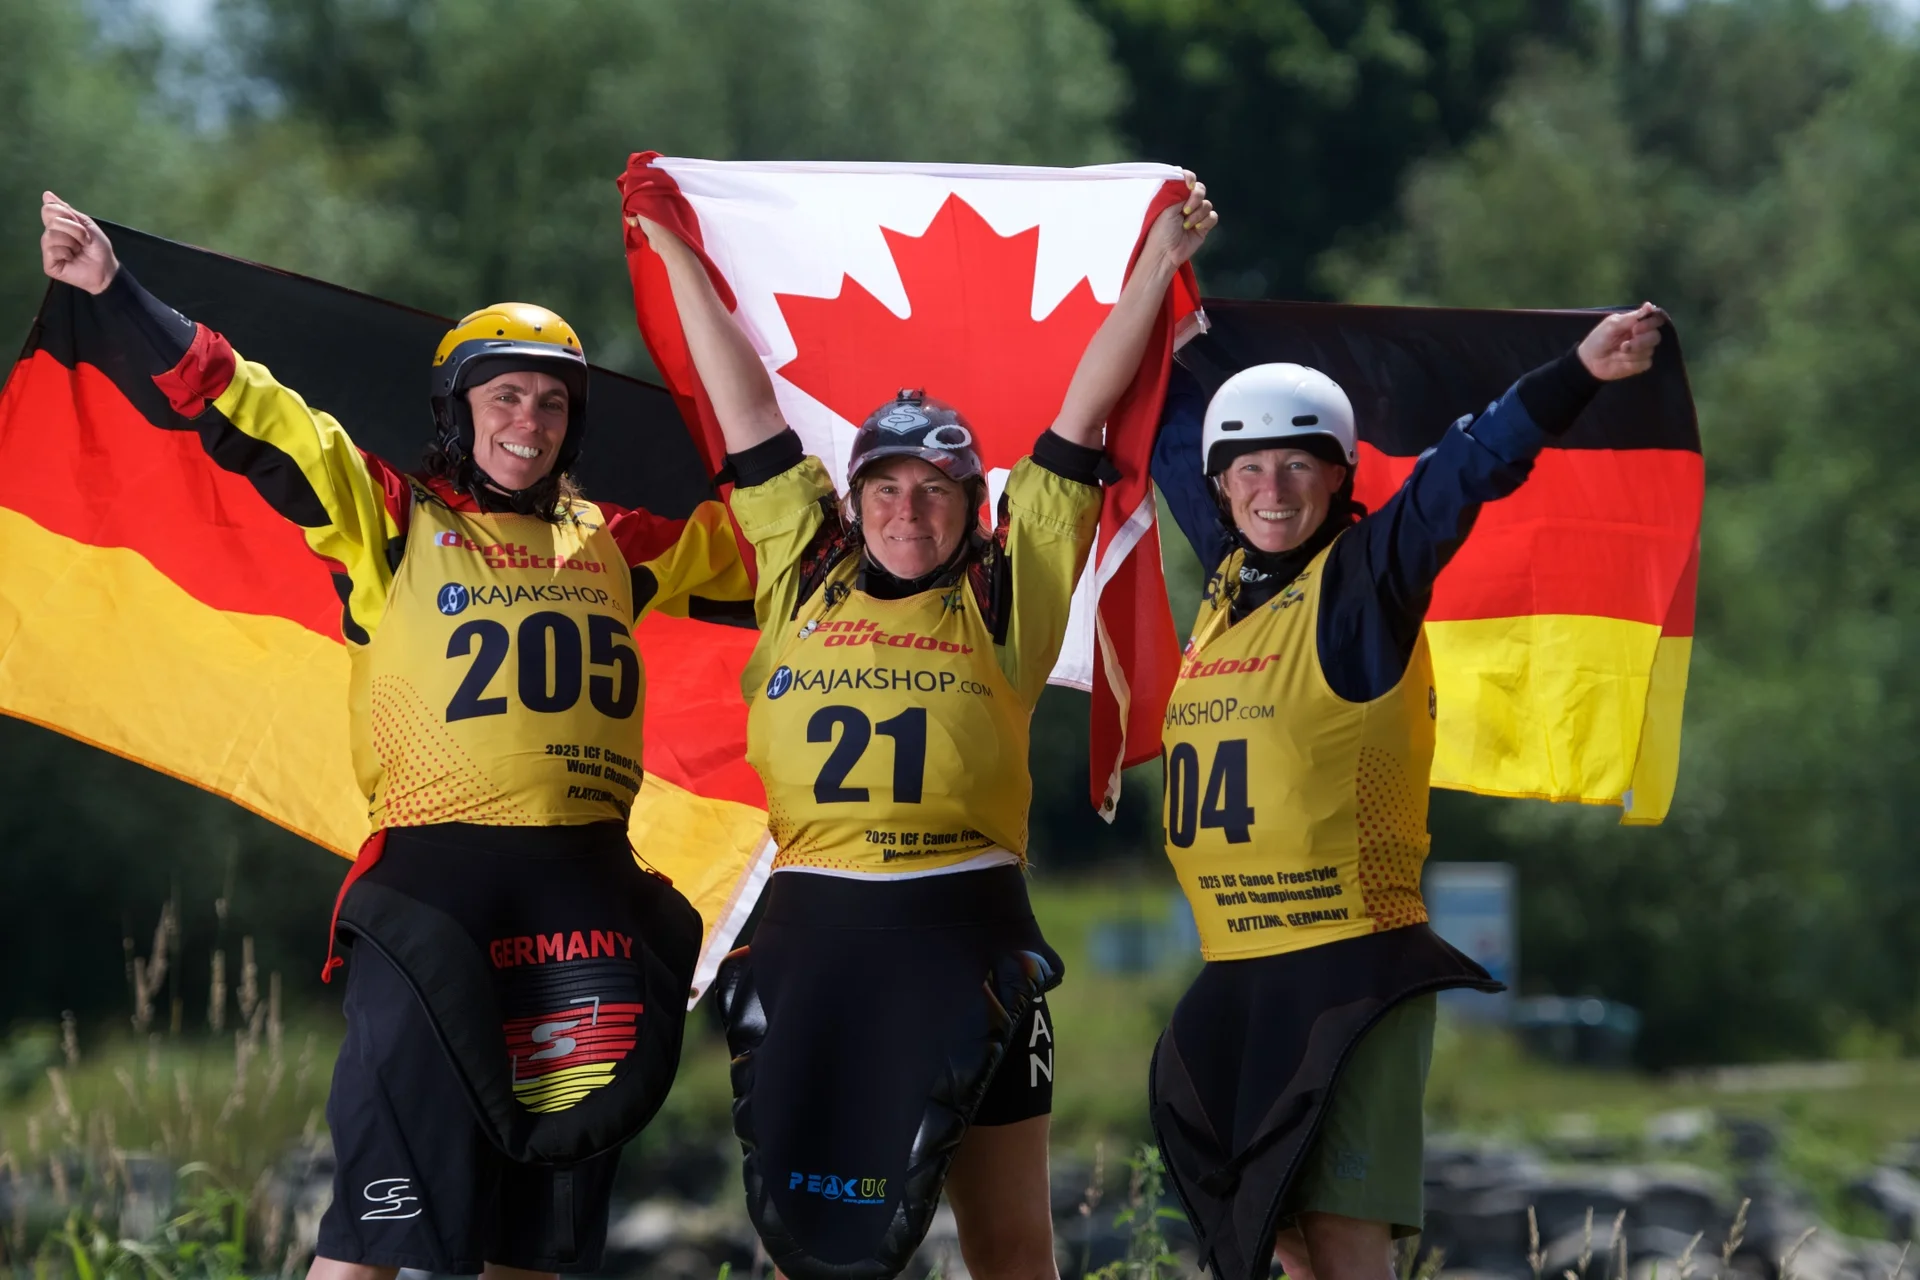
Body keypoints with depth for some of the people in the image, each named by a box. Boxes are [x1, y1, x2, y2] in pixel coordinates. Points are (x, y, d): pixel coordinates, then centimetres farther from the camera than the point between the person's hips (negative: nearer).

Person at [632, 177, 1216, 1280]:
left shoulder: (1007, 596, 8)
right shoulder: (804, 576, 12)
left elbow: (1084, 416, 12)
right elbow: (746, 405, 18)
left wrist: (1158, 267, 16)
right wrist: (677, 257, 26)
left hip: (968, 937, -2)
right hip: (812, 934, 2)